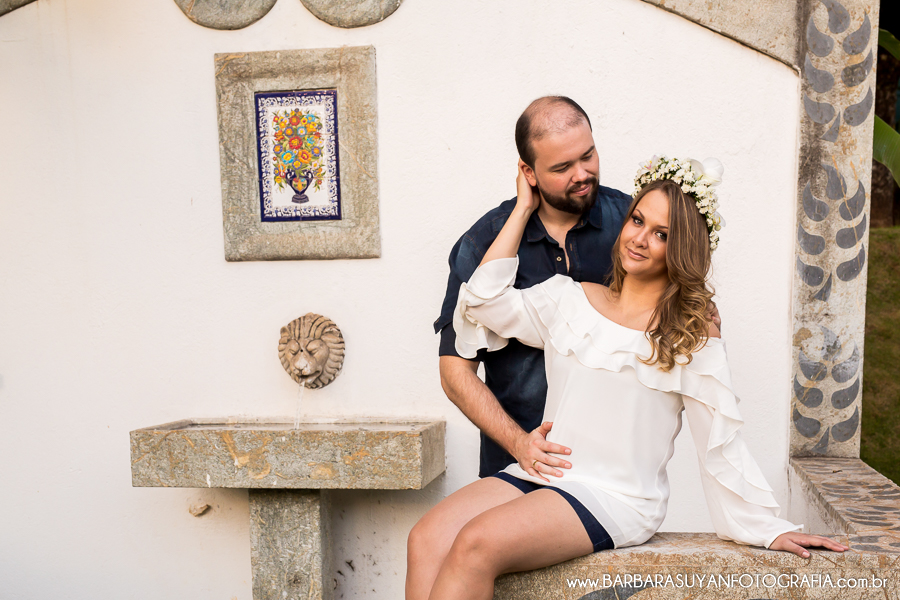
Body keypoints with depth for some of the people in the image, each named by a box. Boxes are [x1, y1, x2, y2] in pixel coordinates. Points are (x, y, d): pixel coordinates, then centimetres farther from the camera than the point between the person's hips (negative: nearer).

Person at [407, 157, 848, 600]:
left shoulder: (693, 340, -2)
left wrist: (770, 530, 2)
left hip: (616, 498, -4)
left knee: (476, 545, -27)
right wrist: (524, 207, 8)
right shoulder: (571, 299, 10)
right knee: (427, 540, -20)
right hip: (539, 476, 5)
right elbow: (485, 298, 1)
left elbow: (721, 448, 2)